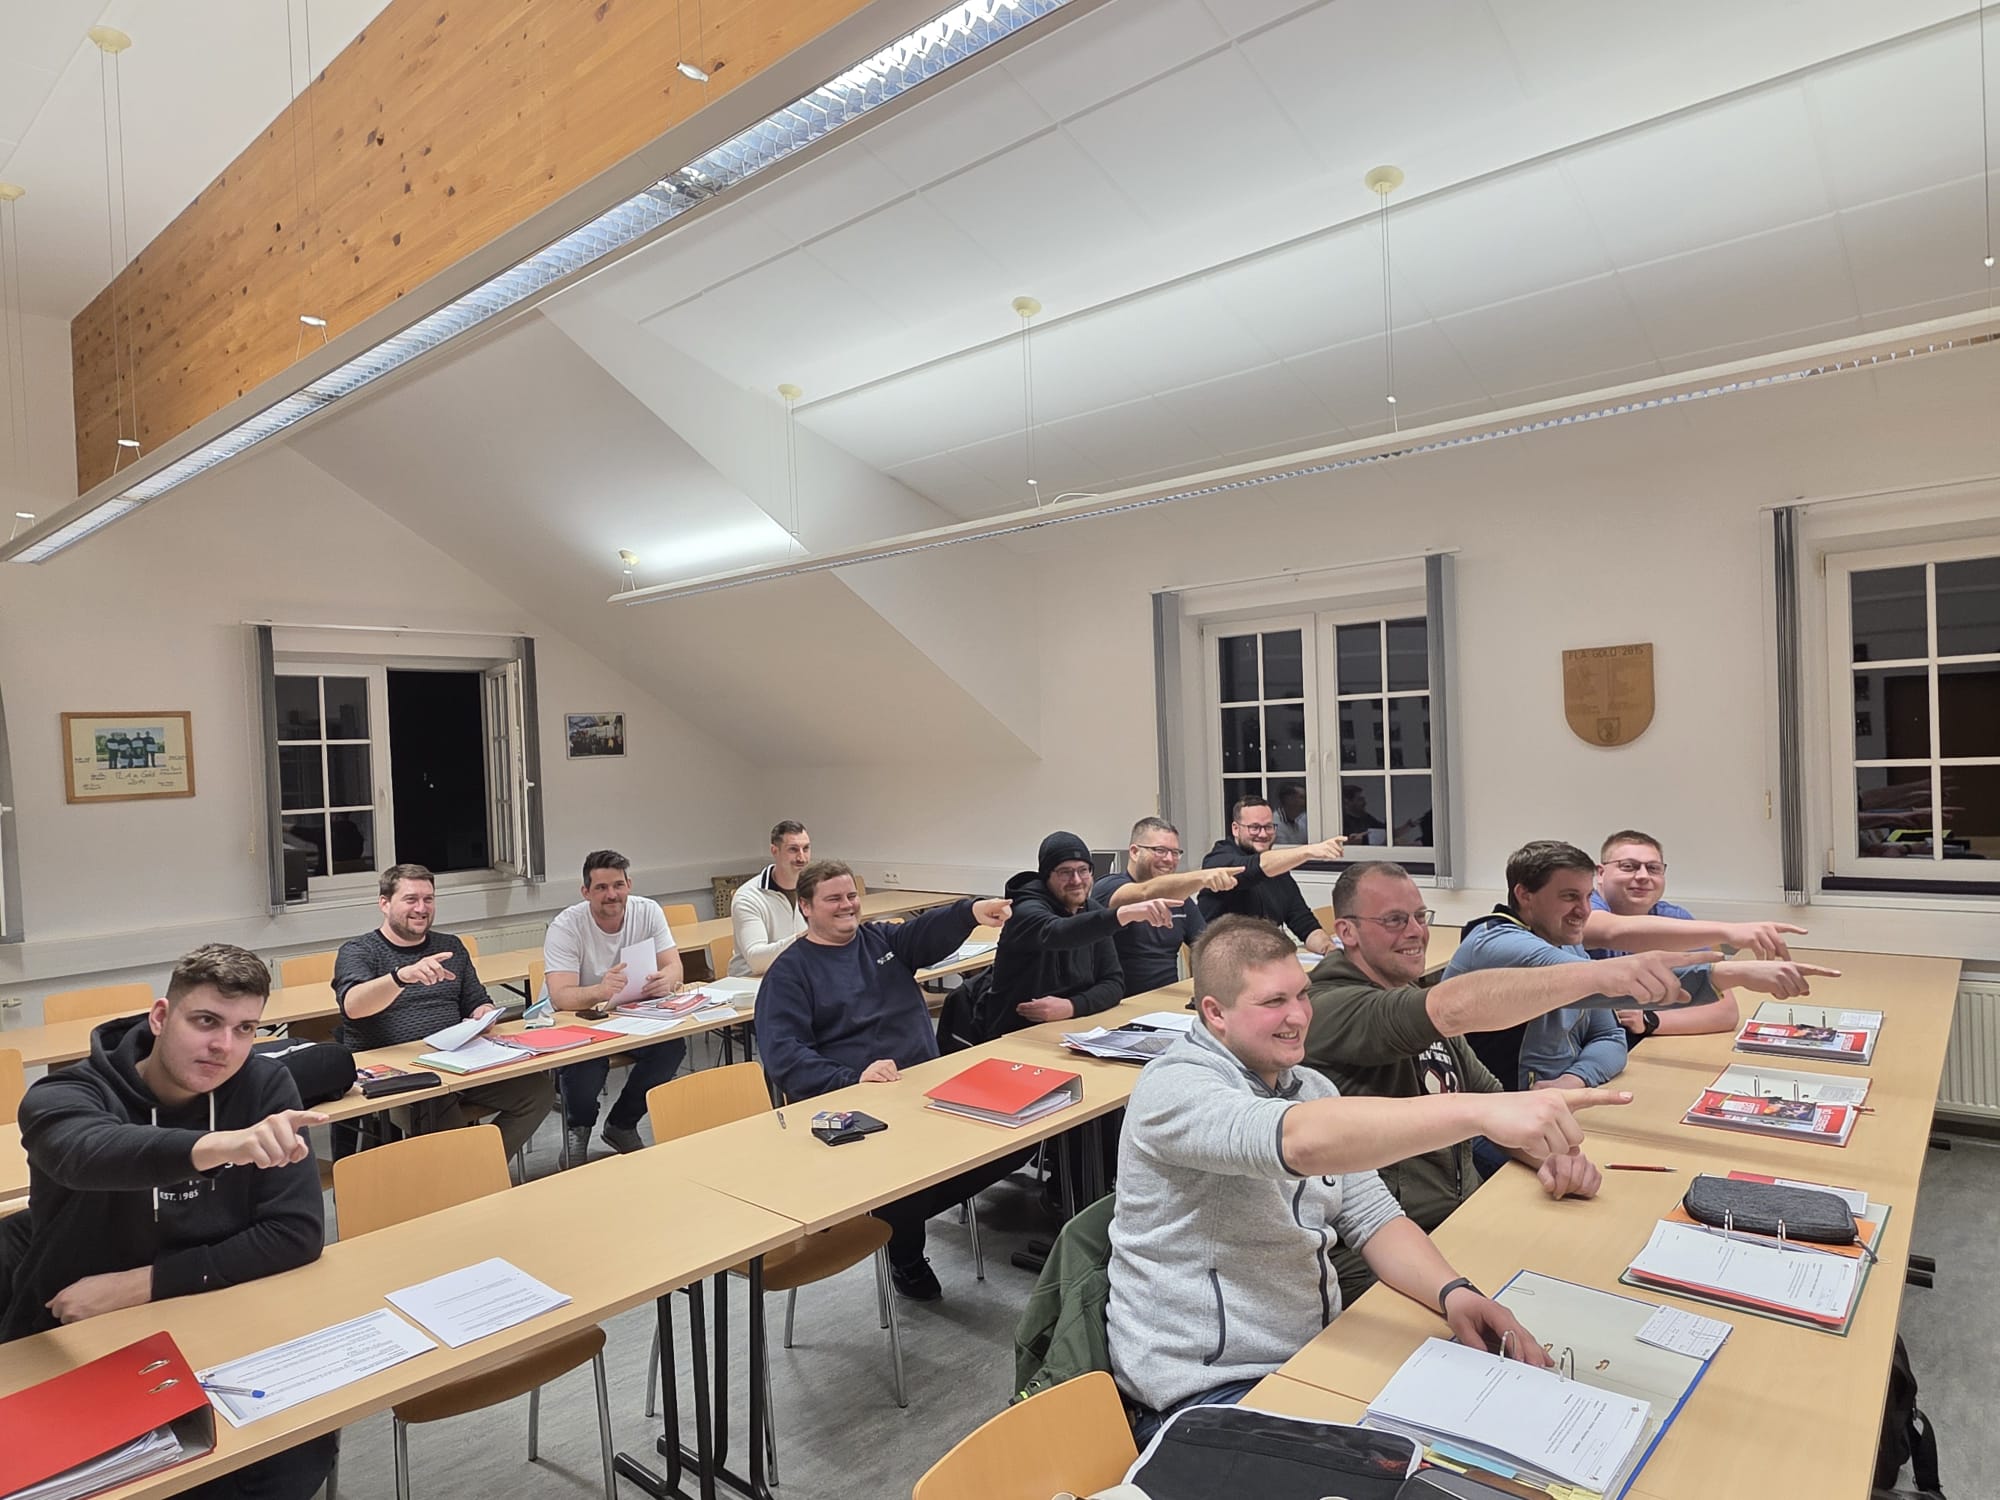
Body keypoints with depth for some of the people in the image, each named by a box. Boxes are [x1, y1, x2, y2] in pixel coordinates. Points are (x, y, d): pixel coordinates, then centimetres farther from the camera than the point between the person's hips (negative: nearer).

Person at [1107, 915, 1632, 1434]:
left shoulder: (1310, 1088, 9)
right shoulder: (1175, 1088, -20)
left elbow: (1374, 1217, 4)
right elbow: (1301, 1142, -39)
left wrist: (1452, 1292, -17)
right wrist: (1481, 1110, -46)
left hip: (1317, 1354, 8)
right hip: (1212, 1388, -8)